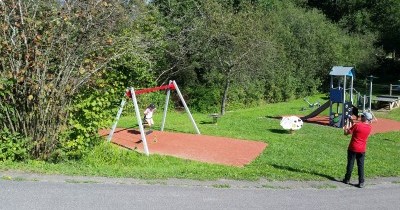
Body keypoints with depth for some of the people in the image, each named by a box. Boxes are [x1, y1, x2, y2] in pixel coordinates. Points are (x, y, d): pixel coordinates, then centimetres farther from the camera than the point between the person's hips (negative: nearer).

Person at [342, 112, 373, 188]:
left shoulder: (357, 125, -15)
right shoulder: (369, 127, 0)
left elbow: (346, 133, -10)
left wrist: (346, 129, 11)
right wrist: (351, 127, 23)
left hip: (353, 148, -3)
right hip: (362, 149, 3)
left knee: (350, 164, 9)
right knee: (361, 166, 7)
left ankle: (347, 179, 22)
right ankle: (361, 182, 5)